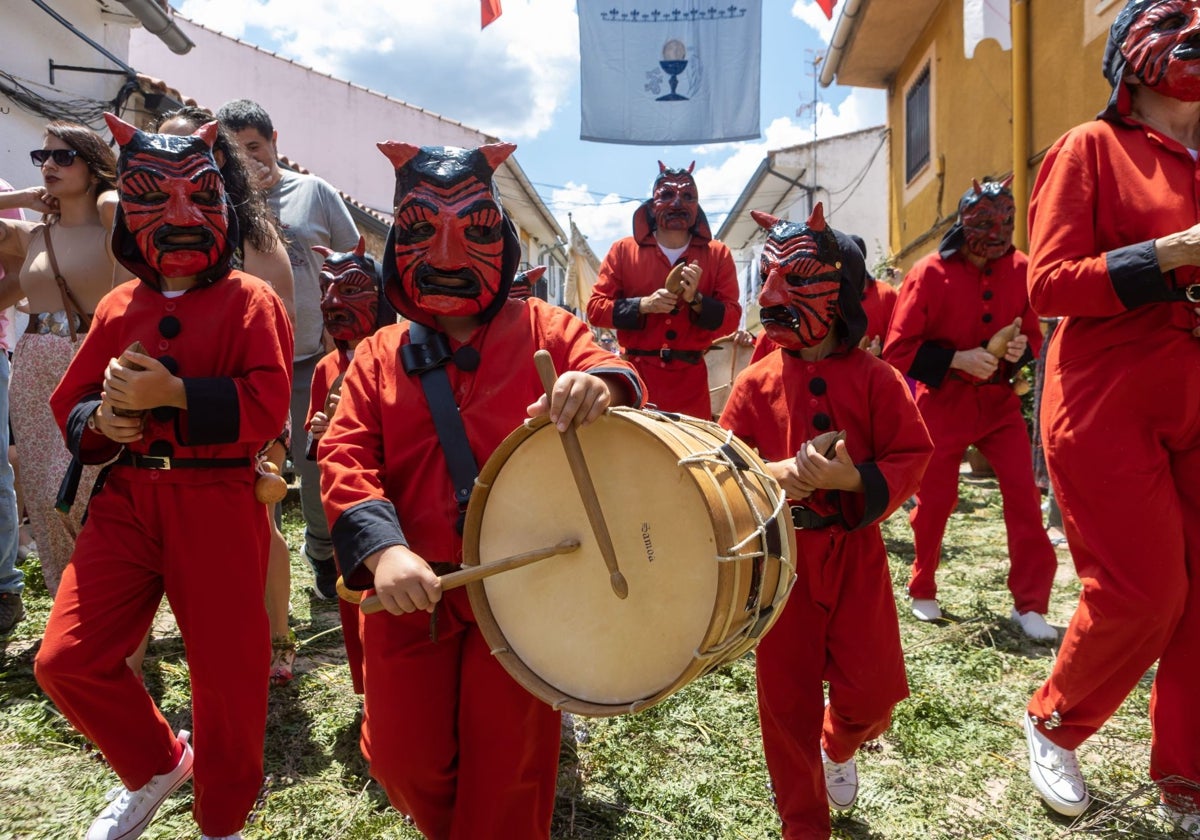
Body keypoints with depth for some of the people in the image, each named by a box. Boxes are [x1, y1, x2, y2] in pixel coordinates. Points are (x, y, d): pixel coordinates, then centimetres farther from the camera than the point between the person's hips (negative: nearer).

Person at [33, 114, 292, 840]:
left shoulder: (250, 300, -2)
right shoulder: (119, 306, 13)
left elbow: (267, 405, -14)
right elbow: (70, 403, 16)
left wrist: (172, 394, -19)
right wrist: (102, 420, -6)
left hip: (216, 502, -5)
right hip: (126, 499, 5)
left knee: (225, 671, 3)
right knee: (67, 660, 1)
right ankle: (157, 766, 29)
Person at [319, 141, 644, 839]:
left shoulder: (541, 329, 3)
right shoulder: (380, 355, 8)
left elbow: (619, 382, -8)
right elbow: (344, 457, -2)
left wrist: (598, 387, -35)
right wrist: (382, 549, -22)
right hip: (410, 589, 3)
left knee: (507, 765, 7)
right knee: (403, 757, 11)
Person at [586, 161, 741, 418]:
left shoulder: (718, 254, 5)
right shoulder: (624, 250, 3)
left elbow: (731, 319, 2)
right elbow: (595, 309, 0)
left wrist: (696, 300, -16)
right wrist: (643, 305, -15)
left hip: (690, 378, 1)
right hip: (636, 374, -1)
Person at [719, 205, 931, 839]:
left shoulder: (874, 379, -5)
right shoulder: (756, 383, -1)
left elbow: (910, 457, -6)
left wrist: (852, 478, -24)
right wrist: (768, 473, -21)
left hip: (854, 552, 0)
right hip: (779, 555, 1)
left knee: (872, 688, 3)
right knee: (786, 697, 7)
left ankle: (838, 748, 42)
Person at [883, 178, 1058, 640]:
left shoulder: (1018, 269, -2)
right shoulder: (930, 273, -13)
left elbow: (1032, 333, 10)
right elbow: (897, 350, -13)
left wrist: (1021, 349, -13)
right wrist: (957, 359, -22)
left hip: (999, 401, 3)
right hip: (943, 403, -3)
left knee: (1024, 495, -5)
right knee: (935, 501, 7)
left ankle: (1030, 604, 7)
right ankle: (922, 591, 29)